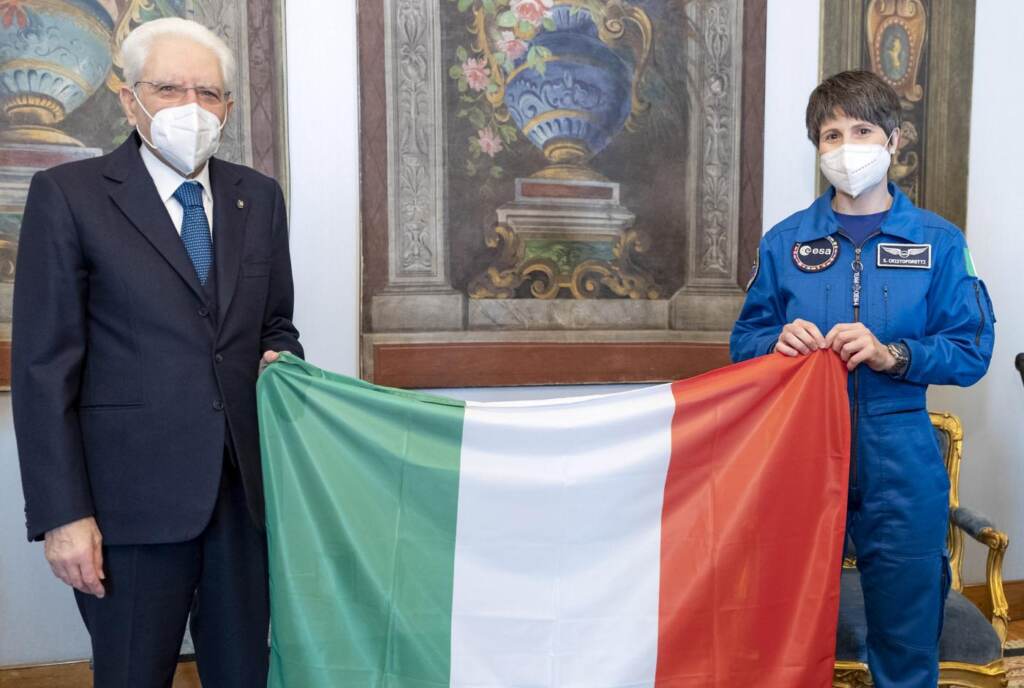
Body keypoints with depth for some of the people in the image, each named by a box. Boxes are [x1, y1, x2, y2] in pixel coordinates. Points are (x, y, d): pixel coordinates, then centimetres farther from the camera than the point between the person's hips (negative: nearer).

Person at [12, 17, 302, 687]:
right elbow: (44, 367, -7)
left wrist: (281, 358, -5)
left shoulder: (260, 196, 9)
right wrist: (62, 514, -10)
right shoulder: (67, 194, -4)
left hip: (246, 487, 4)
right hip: (131, 499, -3)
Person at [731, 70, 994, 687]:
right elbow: (745, 342, 8)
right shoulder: (785, 242, 5)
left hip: (900, 459, 0)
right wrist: (780, 343, -13)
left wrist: (890, 354, -17)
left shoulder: (938, 241, 2)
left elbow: (972, 352, -2)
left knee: (906, 634, 10)